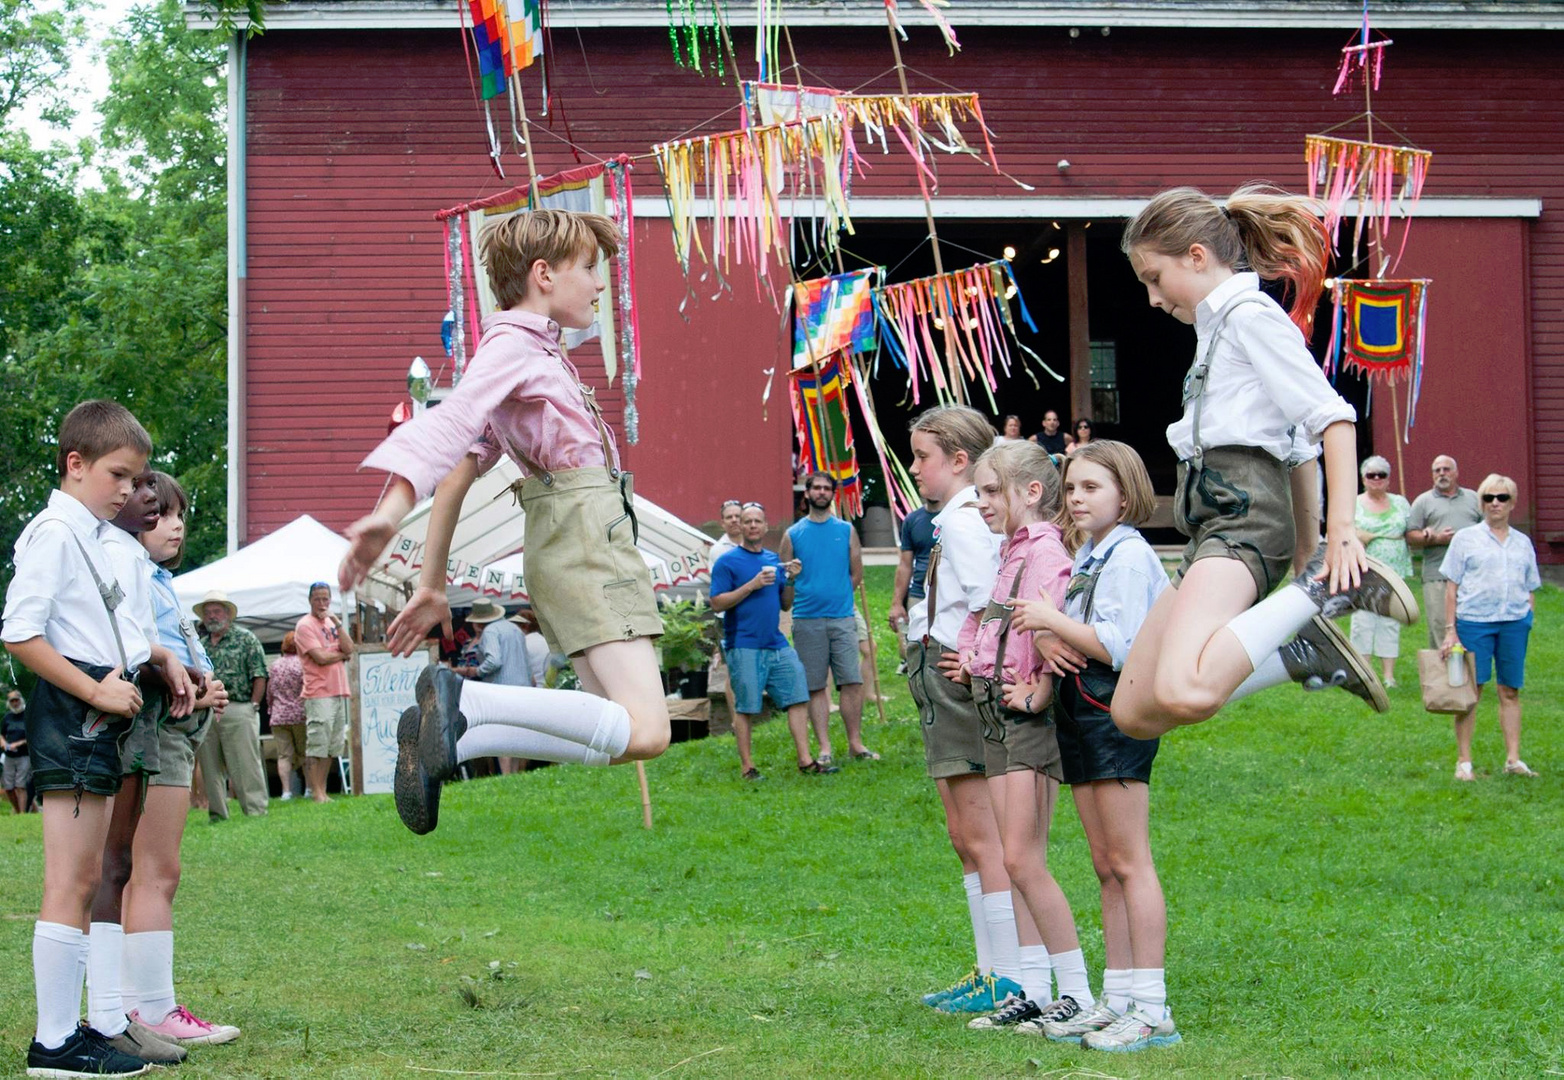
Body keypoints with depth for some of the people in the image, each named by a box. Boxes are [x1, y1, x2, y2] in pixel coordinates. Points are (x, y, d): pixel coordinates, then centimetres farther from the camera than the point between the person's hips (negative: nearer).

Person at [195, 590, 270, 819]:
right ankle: (217, 814, 11)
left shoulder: (246, 639, 4)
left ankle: (255, 811, -5)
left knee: (246, 766, -6)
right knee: (210, 768, 6)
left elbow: (259, 676, -1)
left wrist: (253, 706, -8)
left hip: (237, 711, -5)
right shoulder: (199, 645, 18)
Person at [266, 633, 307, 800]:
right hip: (300, 715, -2)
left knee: (284, 755, 0)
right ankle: (310, 788, 8)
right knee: (305, 753, 8)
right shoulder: (303, 664, -8)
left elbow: (269, 692, 12)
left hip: (278, 717, 2)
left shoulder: (275, 665, 5)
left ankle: (286, 790, -6)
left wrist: (271, 709, 24)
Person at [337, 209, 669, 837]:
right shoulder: (514, 344, -6)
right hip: (581, 534, -10)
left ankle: (443, 739, 0)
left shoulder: (529, 350, 23)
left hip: (574, 545, 10)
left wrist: (432, 585, 22)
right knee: (644, 732, -21)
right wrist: (390, 511, -41)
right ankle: (461, 697, -21)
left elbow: (459, 472, 22)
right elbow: (451, 423, -25)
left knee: (624, 730, 6)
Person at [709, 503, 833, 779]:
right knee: (746, 707, -2)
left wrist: (791, 580, 0)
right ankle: (747, 767, 7)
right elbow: (717, 603, -10)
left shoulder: (774, 560, 16)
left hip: (777, 645, 6)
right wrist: (752, 585, -16)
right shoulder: (727, 562, -2)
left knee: (798, 698, 1)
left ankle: (805, 761, 5)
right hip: (744, 647, -6)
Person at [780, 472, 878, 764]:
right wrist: (802, 601, 4)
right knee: (815, 687, 0)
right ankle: (824, 748, 3)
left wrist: (838, 597, 7)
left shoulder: (846, 531, 9)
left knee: (852, 682, -5)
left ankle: (855, 743, 3)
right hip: (807, 621, -1)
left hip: (841, 618, 1)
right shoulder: (793, 534, 7)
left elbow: (857, 574, 12)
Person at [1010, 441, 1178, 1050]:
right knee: (1106, 867, 10)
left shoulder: (1129, 555, -11)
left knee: (1129, 863, -9)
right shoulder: (1086, 557, 18)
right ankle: (1117, 998, 15)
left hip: (1116, 712, -10)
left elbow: (1119, 648, -20)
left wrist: (1052, 619, -13)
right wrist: (1046, 641, -2)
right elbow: (1062, 631, 20)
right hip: (1080, 712, 10)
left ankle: (1151, 1009, -9)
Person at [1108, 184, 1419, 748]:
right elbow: (1299, 448, 27)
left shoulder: (1251, 315, -3)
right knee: (1132, 714, 4)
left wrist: (1342, 528, -20)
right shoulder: (1218, 326, 26)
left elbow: (1333, 417, -13)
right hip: (1213, 527, 10)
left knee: (1182, 694, -34)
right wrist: (1304, 549, 25)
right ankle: (1302, 653, 7)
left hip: (1243, 516, -10)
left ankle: (1326, 590, -17)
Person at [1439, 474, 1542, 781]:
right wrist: (1450, 630, -4)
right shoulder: (1466, 539, 4)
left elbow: (1530, 589, 18)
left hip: (1515, 623, 3)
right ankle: (1464, 761, 4)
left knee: (1511, 691, 5)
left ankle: (1513, 759, 10)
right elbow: (1452, 586, 2)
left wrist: (1529, 621, 6)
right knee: (1471, 690, -2)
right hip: (1474, 621, -3)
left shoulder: (1523, 543, 14)